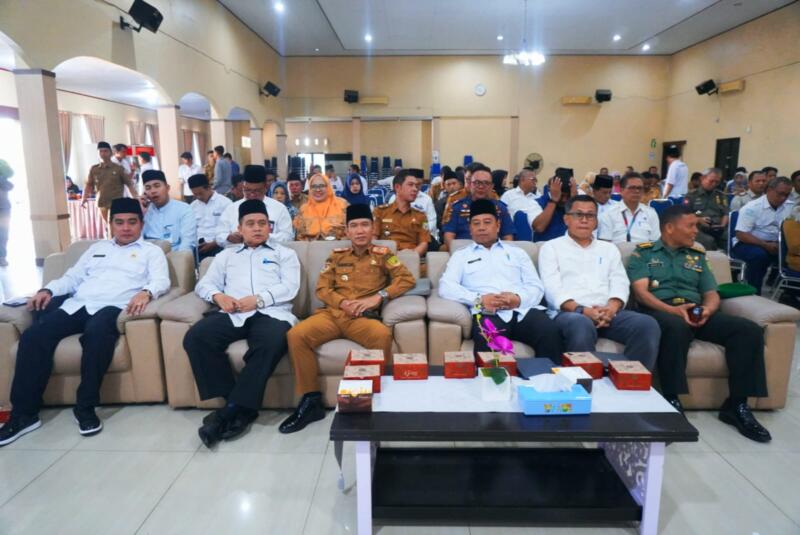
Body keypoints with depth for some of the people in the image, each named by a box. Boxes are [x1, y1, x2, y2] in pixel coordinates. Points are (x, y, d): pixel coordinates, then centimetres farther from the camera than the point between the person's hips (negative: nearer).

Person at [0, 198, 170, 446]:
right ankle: (24, 413, -12)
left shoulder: (151, 251, 14)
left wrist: (146, 292, -26)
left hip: (111, 308, -5)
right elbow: (72, 277, 26)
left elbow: (162, 281, -3)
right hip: (77, 305, 5)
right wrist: (48, 290, 5)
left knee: (97, 334, -38)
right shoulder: (97, 248, 30)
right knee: (33, 336, -19)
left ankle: (85, 407, -24)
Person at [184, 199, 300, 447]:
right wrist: (218, 296, -2)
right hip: (233, 314, 3)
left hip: (271, 313, -3)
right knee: (196, 337, -26)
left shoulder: (284, 253, 21)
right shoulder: (226, 255, 31)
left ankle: (233, 409, -26)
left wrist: (257, 299, -10)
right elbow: (204, 284, 22)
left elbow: (289, 287, 5)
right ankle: (239, 407, -20)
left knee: (272, 342, -38)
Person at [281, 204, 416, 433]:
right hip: (332, 313, 3)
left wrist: (378, 297, -11)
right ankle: (311, 400, -12)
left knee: (383, 335, -36)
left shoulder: (382, 254, 13)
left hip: (364, 317, -2)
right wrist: (344, 303, -8)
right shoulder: (337, 255, 20)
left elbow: (407, 279, 2)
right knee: (296, 335, -25)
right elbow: (322, 289, 13)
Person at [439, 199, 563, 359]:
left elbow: (536, 286, 15)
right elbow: (446, 287, 5)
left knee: (550, 333, -29)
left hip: (523, 309, 3)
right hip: (488, 313, -2)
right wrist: (478, 299, -12)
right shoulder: (461, 255, 21)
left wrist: (519, 298, -9)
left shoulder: (517, 252, 27)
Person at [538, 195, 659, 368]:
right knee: (582, 325, -39)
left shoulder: (609, 249, 25)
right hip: (569, 313, -4)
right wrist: (582, 310, -18)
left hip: (608, 312, 4)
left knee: (647, 325, -24)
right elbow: (552, 289, -2)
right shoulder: (551, 247, 12)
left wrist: (611, 307, -12)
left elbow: (620, 284, 12)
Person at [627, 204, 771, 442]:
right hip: (659, 312, -5)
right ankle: (672, 401, -30)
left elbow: (712, 294, 16)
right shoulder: (643, 252, 9)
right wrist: (672, 310, -20)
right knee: (676, 326, -40)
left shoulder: (697, 255, 24)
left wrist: (708, 310, -9)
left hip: (696, 312, 5)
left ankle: (737, 405, -12)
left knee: (749, 330, -17)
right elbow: (641, 292, -5)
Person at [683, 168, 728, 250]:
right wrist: (699, 220, -14)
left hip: (718, 230, 3)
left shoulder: (721, 195, 22)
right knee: (709, 241, -37)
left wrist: (722, 225, -3)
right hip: (699, 229, -3)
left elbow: (725, 214, 17)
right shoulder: (692, 195, 9)